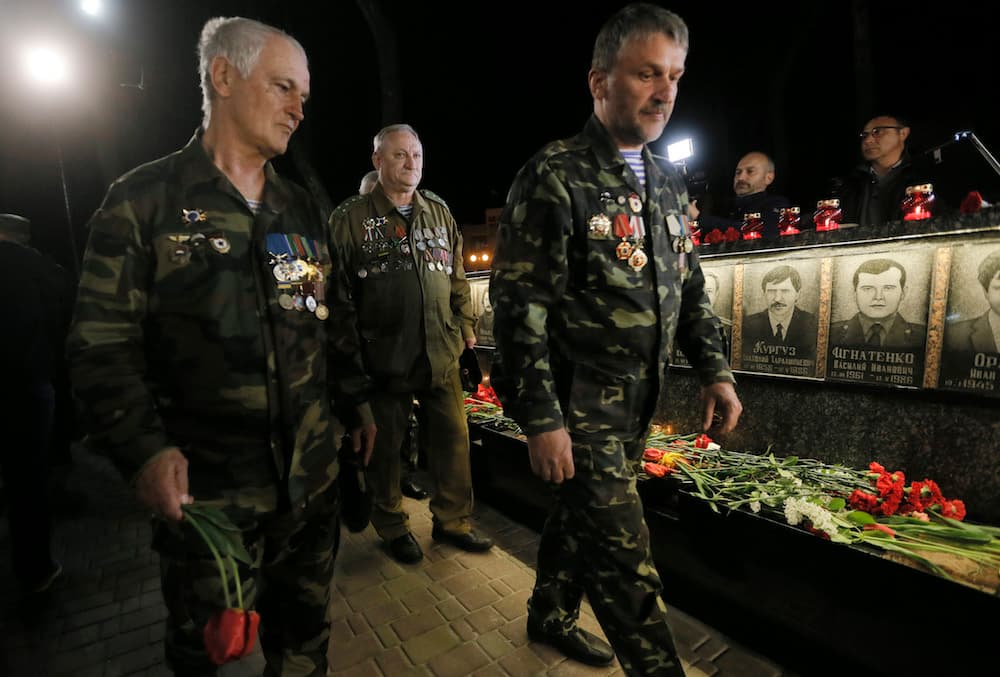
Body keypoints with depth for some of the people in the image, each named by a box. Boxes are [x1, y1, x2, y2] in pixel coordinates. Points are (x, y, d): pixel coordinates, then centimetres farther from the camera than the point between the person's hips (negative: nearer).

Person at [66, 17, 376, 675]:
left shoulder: (302, 208, 10)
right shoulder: (144, 200, -4)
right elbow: (102, 342, -7)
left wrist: (357, 399, 12)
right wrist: (144, 449, -17)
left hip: (312, 474, 4)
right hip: (203, 488, -4)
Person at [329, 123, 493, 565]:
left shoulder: (439, 213, 13)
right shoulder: (351, 217, -1)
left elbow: (457, 278, 17)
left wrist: (466, 326, 13)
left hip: (441, 354, 4)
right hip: (383, 357, -3)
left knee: (454, 438, 8)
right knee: (385, 445, 10)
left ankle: (452, 521, 29)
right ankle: (392, 526, 32)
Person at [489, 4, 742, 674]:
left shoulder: (669, 186, 12)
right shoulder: (555, 177, -12)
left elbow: (690, 287, 18)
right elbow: (519, 307, -17)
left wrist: (716, 370, 9)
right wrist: (541, 419, -18)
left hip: (638, 401, 7)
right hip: (577, 404, -7)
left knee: (578, 518, 23)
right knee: (625, 558, 0)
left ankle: (551, 617, 46)